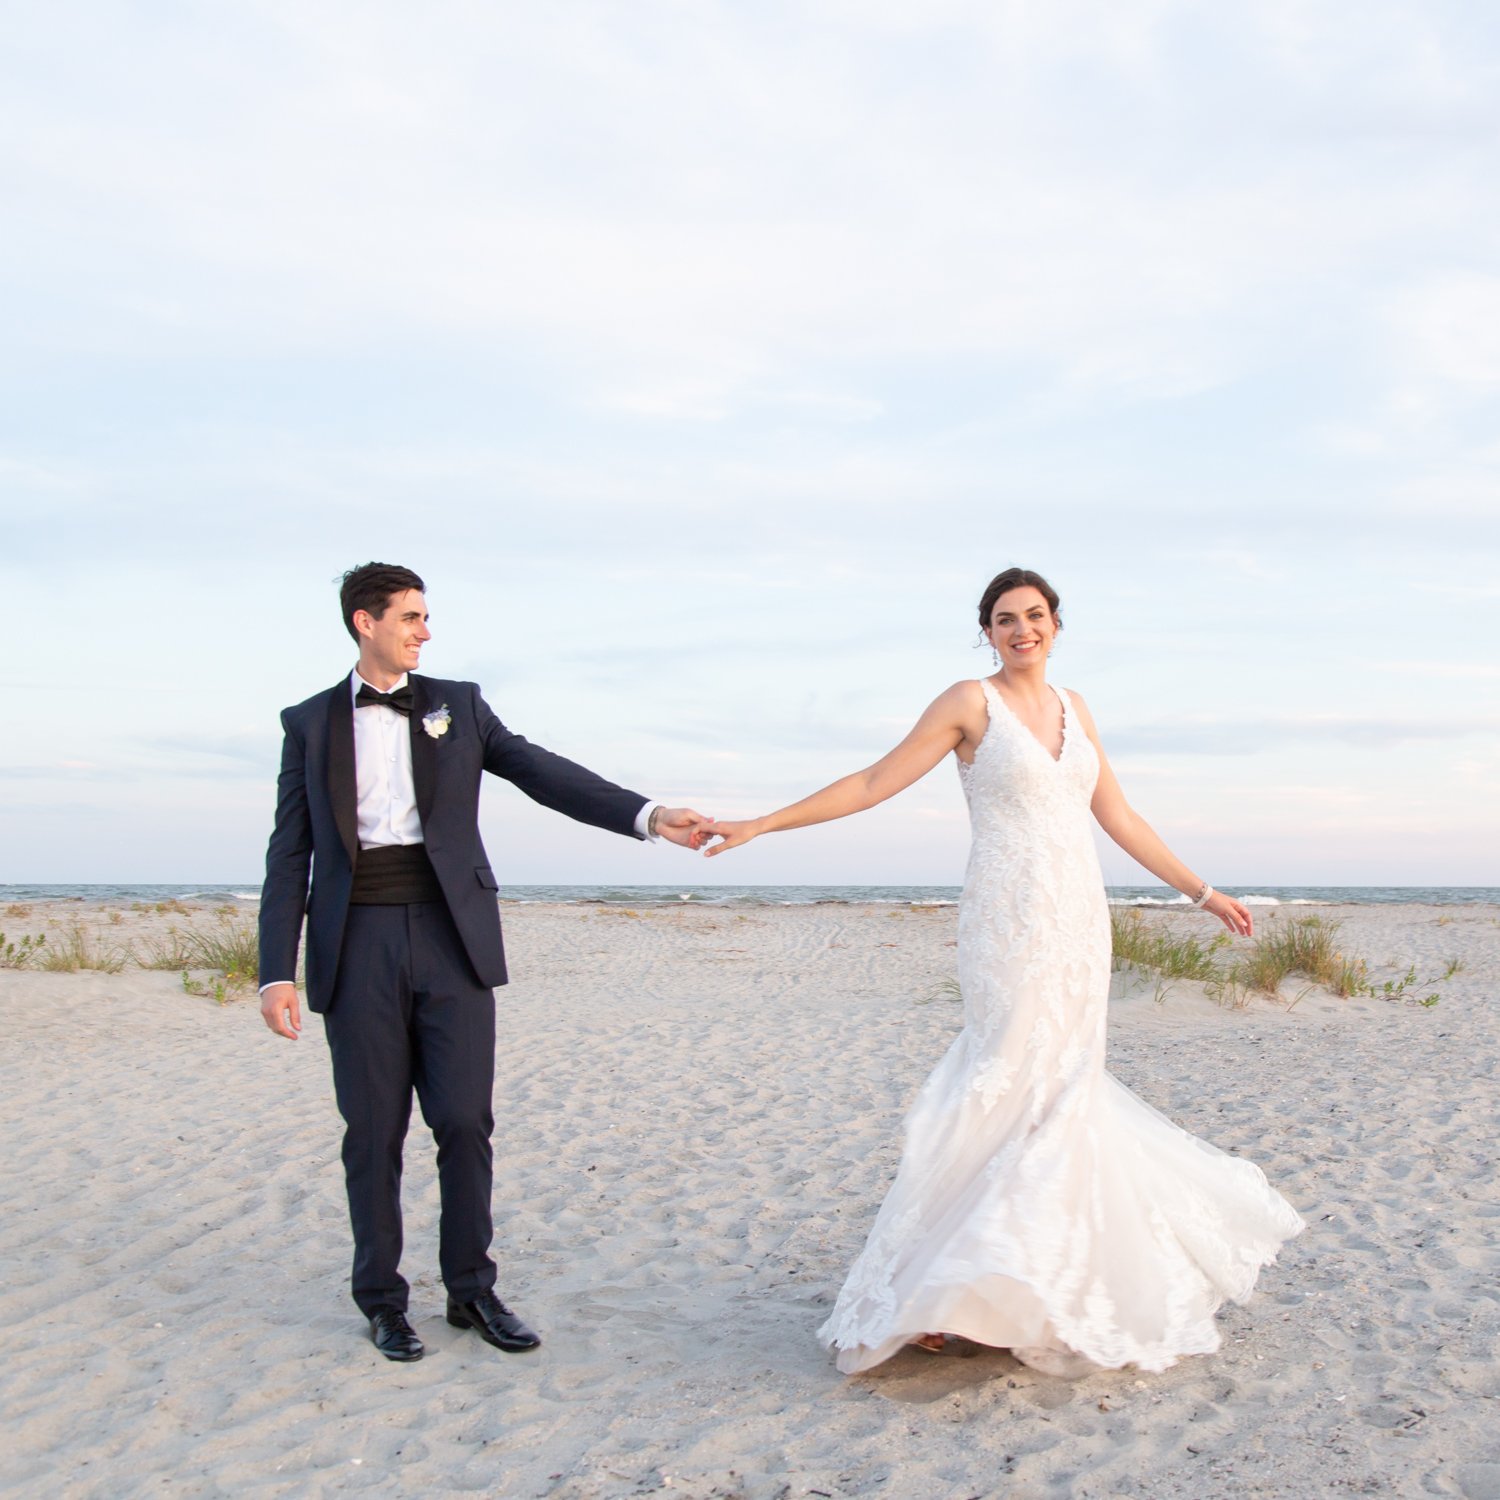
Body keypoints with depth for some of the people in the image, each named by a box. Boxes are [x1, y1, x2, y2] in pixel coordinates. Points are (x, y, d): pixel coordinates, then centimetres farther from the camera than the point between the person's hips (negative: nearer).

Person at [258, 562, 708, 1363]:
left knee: (465, 1122, 2)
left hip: (451, 942, 1)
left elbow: (544, 774, 0)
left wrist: (649, 816, -14)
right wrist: (276, 972, -2)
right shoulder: (310, 722, 8)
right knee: (373, 1132, 5)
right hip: (359, 947, -1)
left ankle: (472, 1289, 17)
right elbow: (290, 853, 6)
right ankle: (382, 1299, 20)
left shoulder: (456, 705, 10)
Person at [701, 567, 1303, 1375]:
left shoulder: (1073, 708, 15)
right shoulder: (970, 703, -2)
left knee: (1060, 1087, 5)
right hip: (1010, 922, -6)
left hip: (1078, 919, 6)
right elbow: (874, 782, -3)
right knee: (1027, 1085, -10)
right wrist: (755, 826, -9)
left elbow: (1118, 817, 19)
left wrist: (1202, 892, 20)